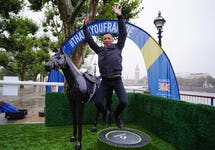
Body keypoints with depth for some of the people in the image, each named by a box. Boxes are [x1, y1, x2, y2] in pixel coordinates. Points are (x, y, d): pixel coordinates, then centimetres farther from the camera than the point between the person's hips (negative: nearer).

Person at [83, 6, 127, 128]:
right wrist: (85, 27, 16)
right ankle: (105, 113, 30)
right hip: (105, 81, 2)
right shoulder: (100, 50, 17)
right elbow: (89, 40, 19)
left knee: (123, 102, -11)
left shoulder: (117, 47, 12)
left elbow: (123, 33, 3)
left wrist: (120, 17, -2)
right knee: (97, 102, -4)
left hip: (117, 80, -2)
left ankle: (117, 115, 22)